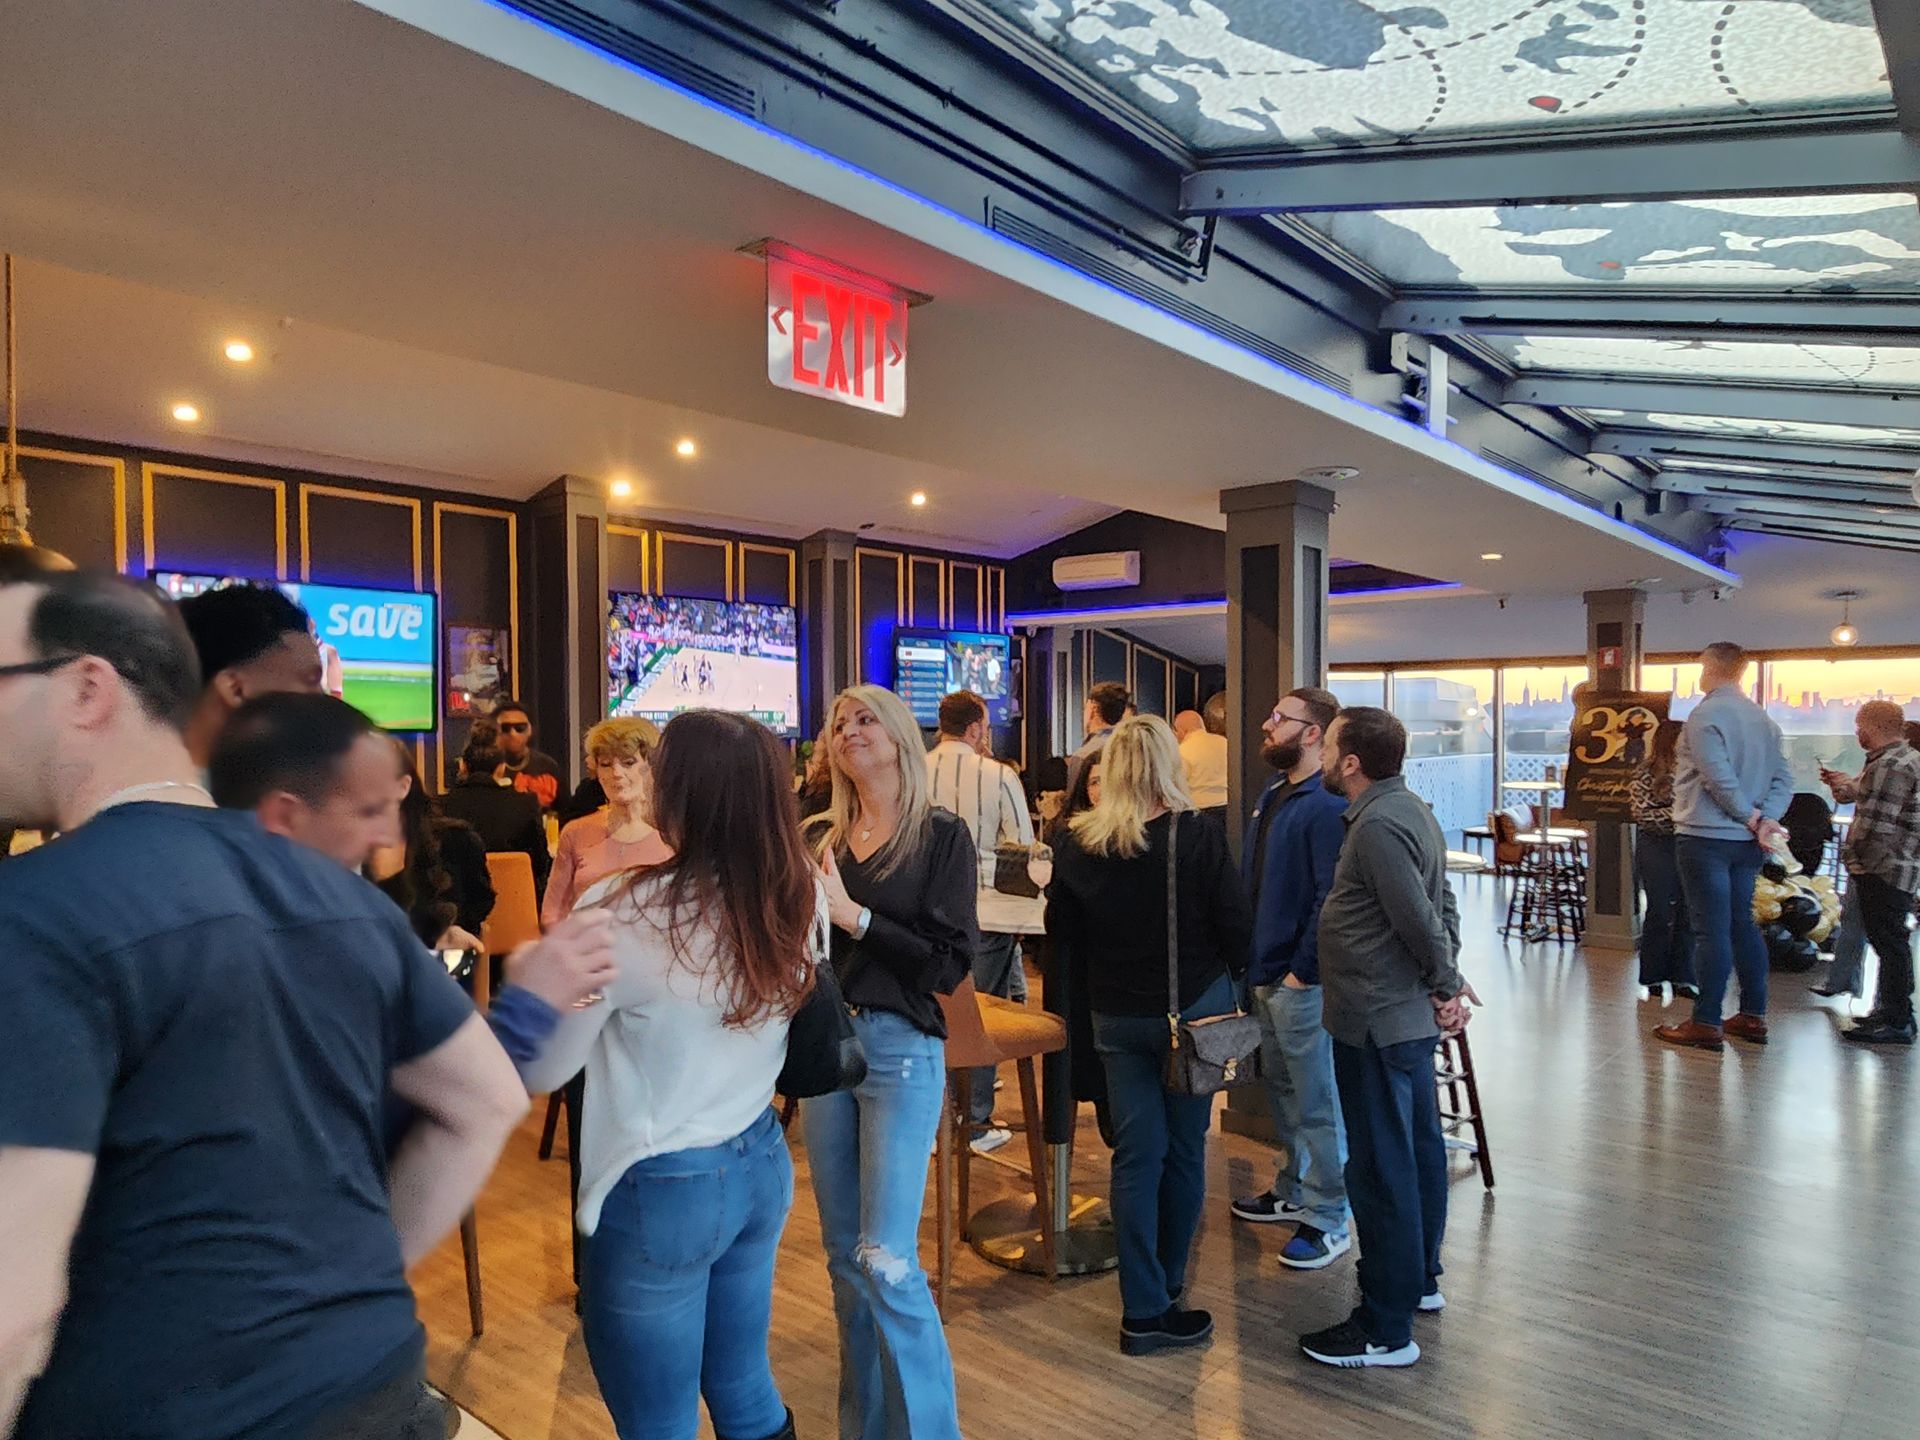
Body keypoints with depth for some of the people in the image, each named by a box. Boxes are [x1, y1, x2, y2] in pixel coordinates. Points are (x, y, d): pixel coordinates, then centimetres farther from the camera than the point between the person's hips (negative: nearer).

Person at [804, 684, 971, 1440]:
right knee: (844, 1256, 14)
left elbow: (950, 965, -13)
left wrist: (854, 916, -18)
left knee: (886, 1259, -6)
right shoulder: (820, 838, 6)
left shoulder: (941, 836, -6)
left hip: (901, 1050, -5)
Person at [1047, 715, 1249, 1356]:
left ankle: (1143, 1309, 15)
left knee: (1135, 1153, 10)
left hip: (1115, 1014, 2)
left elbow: (1061, 931, 4)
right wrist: (1230, 974, 9)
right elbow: (1235, 926, -11)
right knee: (1183, 1151, 13)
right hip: (1193, 1010, -2)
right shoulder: (1198, 836, -15)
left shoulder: (1077, 844, -6)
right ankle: (1165, 1289, 29)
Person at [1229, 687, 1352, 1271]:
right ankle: (1292, 1191, 37)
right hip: (1264, 972, 9)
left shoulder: (1328, 806, -19)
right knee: (1282, 1090, 21)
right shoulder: (1273, 795, 11)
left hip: (1300, 981, -9)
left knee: (1317, 1103, 3)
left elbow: (1331, 898, -23)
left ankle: (1330, 1220, 17)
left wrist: (1301, 971, -19)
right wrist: (1251, 957, 12)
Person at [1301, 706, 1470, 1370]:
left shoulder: (1377, 825, -23)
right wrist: (1447, 979, 5)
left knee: (1381, 1167, -2)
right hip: (1411, 1015, 11)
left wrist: (1446, 984, -8)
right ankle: (1420, 1279, 38)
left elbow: (1420, 919, -23)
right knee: (1418, 1147, 21)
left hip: (1377, 1022, -11)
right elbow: (1442, 905, 11)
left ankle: (1386, 1329, 9)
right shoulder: (1410, 809, 9)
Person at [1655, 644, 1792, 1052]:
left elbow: (1719, 777, -20)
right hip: (1747, 841, 8)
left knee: (1711, 929, -5)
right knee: (1743, 924, 15)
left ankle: (1706, 1023, 0)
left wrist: (1751, 816, -9)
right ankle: (1753, 1017, 21)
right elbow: (1783, 777, 6)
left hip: (1706, 837, -8)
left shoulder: (1707, 713, -13)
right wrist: (1766, 818, -5)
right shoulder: (1763, 718, 12)